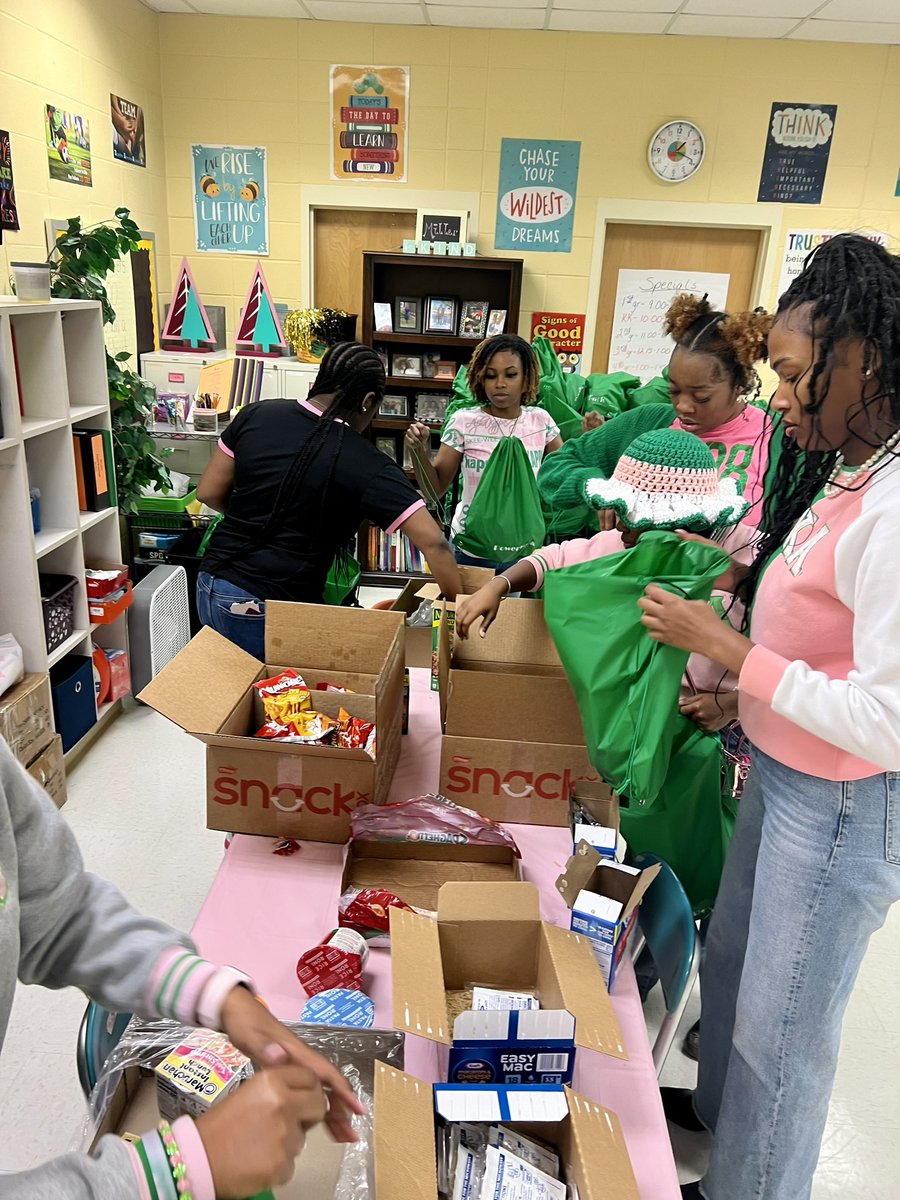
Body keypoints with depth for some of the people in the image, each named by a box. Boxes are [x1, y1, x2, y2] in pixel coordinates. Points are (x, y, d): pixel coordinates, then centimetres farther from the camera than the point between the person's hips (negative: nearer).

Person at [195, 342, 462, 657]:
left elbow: (208, 493, 5)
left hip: (211, 587, 6)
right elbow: (434, 544, -19)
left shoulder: (256, 415, -2)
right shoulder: (366, 466, -15)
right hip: (266, 614, -5)